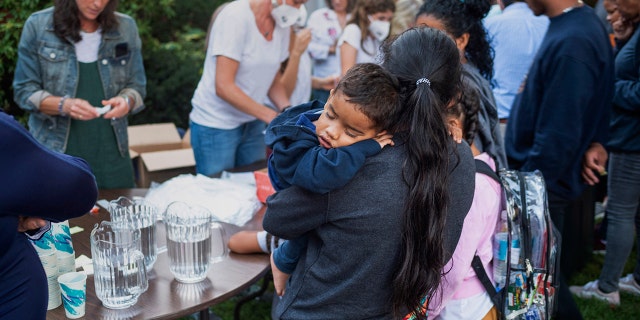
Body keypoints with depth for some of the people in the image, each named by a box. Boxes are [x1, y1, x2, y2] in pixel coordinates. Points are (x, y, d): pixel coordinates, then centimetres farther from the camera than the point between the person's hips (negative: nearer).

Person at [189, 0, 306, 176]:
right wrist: (272, 117, -26)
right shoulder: (236, 16, -20)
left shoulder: (282, 24, 0)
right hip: (215, 126, -6)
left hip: (253, 125, 6)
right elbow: (223, 87, -24)